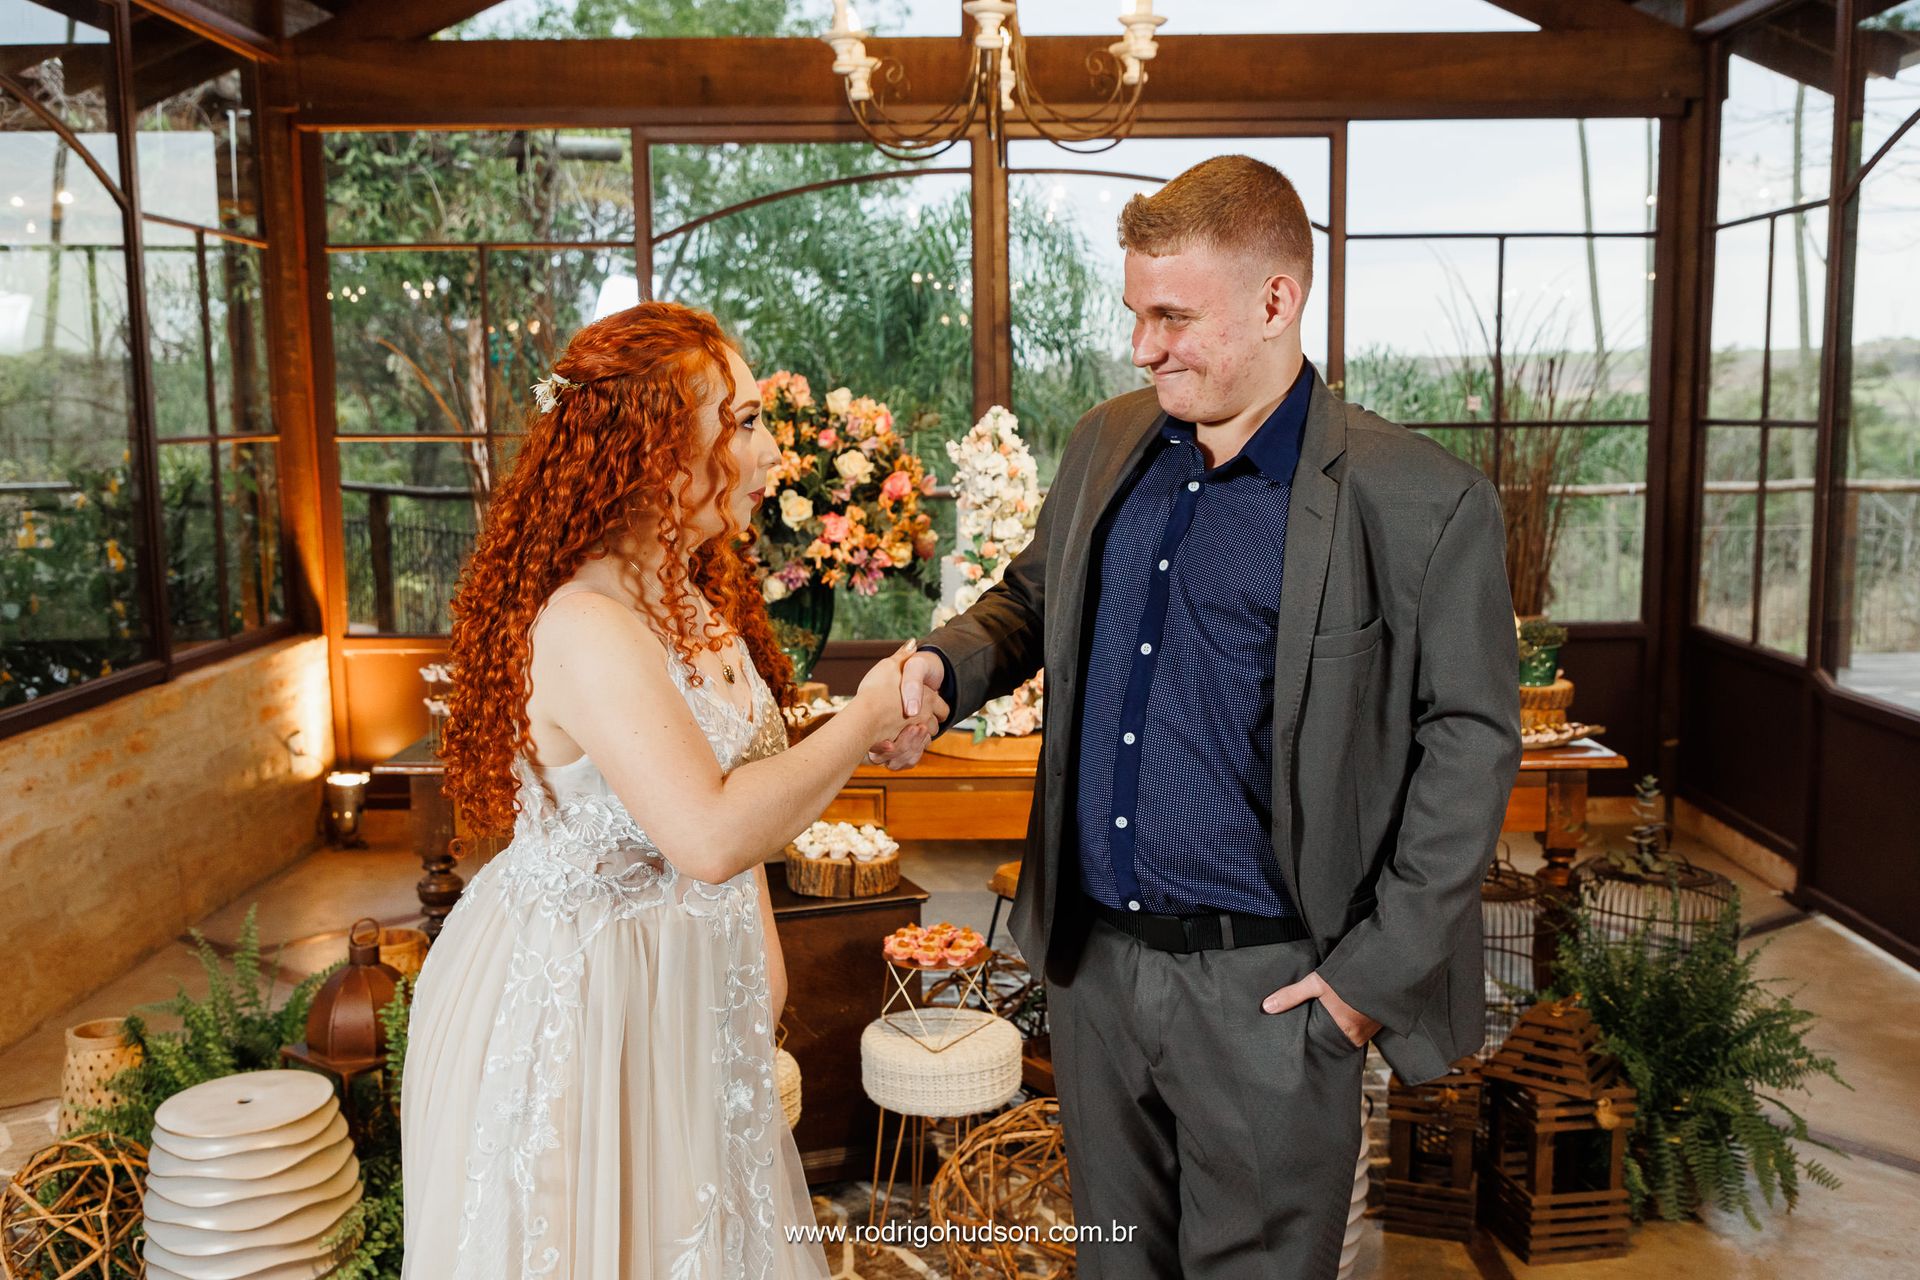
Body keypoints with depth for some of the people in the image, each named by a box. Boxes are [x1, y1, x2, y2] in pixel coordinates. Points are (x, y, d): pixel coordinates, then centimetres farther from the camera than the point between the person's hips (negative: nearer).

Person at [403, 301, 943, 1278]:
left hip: (680, 982, 9)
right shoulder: (585, 626, -27)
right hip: (575, 1000, -9)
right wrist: (863, 722, -22)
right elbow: (711, 837, -32)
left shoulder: (694, 593, 4)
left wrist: (760, 944, 10)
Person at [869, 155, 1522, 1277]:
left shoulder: (1423, 502, -12)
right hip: (1092, 955, 5)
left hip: (1266, 985, -5)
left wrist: (1379, 971, -11)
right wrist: (945, 667, -5)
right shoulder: (1107, 444, 5)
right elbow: (1031, 601, 17)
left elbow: (1471, 741, -9)